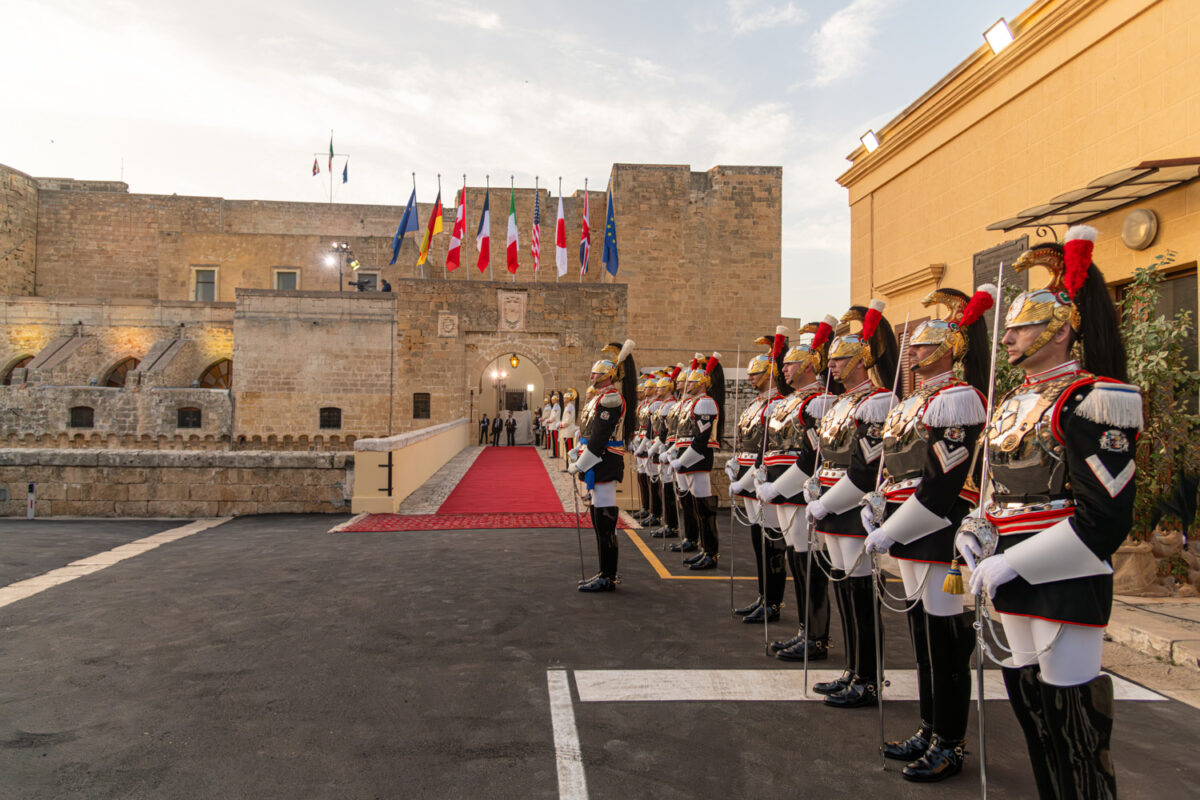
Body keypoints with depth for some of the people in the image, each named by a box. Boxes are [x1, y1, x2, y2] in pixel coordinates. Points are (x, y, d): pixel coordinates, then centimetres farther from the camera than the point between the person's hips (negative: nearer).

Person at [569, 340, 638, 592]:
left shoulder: (610, 398, -17)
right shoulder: (604, 396, 16)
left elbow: (599, 439, -20)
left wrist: (578, 465, -14)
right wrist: (578, 451, 11)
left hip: (604, 466, -11)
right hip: (602, 467, 11)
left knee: (605, 520, -4)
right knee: (600, 518, 15)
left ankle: (608, 578, 4)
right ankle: (606, 573, 24)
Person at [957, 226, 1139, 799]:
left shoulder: (1088, 401, -14)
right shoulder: (1011, 404, 12)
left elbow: (1108, 518, -19)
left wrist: (1011, 562, -20)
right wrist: (976, 533, 2)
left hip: (1065, 581, -8)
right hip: (1014, 576, 8)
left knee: (1070, 716, 2)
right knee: (1026, 699, 17)